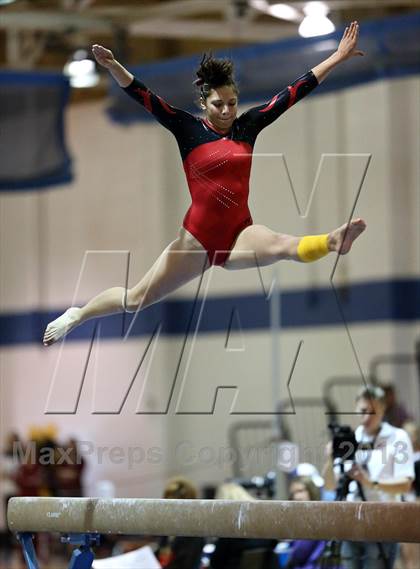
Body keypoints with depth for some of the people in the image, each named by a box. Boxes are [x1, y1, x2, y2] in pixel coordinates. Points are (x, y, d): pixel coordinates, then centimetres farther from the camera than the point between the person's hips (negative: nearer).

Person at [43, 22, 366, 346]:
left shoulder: (248, 125, 7)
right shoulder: (188, 129, -1)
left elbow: (294, 92, 6)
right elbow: (143, 96, -11)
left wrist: (338, 58, 6)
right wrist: (113, 67, -27)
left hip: (240, 234, 1)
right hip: (199, 238, -1)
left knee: (283, 245, -34)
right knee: (136, 300, 7)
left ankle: (332, 243, -64)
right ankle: (75, 316, 29)